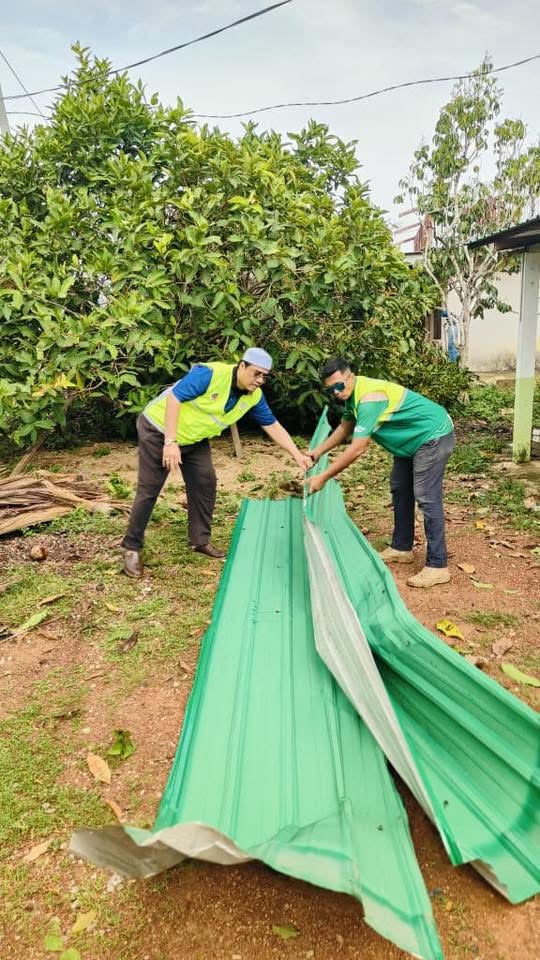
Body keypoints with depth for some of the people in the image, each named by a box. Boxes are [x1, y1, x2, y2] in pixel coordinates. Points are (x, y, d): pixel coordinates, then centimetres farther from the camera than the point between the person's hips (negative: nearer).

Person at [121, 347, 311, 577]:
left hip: (193, 439, 7)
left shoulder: (254, 396, -7)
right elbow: (174, 397, -29)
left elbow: (273, 426, 1)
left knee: (205, 484, 3)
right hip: (159, 429, -7)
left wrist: (298, 455, -5)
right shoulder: (210, 374, -29)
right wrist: (170, 442, -32)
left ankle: (200, 539, 19)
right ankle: (131, 547, 7)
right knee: (149, 489, -5)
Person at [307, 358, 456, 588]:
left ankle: (437, 567, -11)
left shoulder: (368, 398, -30)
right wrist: (317, 452, 16)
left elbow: (357, 450, -32)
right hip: (413, 439, 11)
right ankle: (401, 548, 28)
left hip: (433, 437, -11)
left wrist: (323, 477, -28)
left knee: (426, 498, -15)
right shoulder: (352, 394, 1)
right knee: (400, 489, 16)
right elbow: (345, 427, 19)